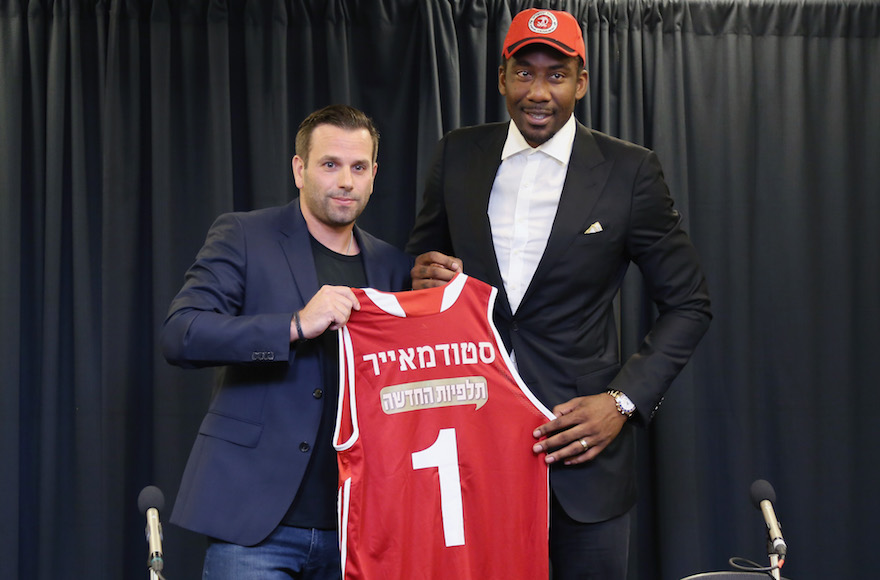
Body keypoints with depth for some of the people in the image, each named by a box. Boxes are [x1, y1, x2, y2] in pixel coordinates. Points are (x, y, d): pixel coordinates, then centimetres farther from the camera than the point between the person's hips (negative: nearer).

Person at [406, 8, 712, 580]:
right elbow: (421, 260, 18)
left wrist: (624, 402, -10)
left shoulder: (629, 171, -3)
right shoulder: (457, 156, 5)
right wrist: (423, 275, -7)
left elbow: (689, 303, 1)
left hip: (581, 436, -2)